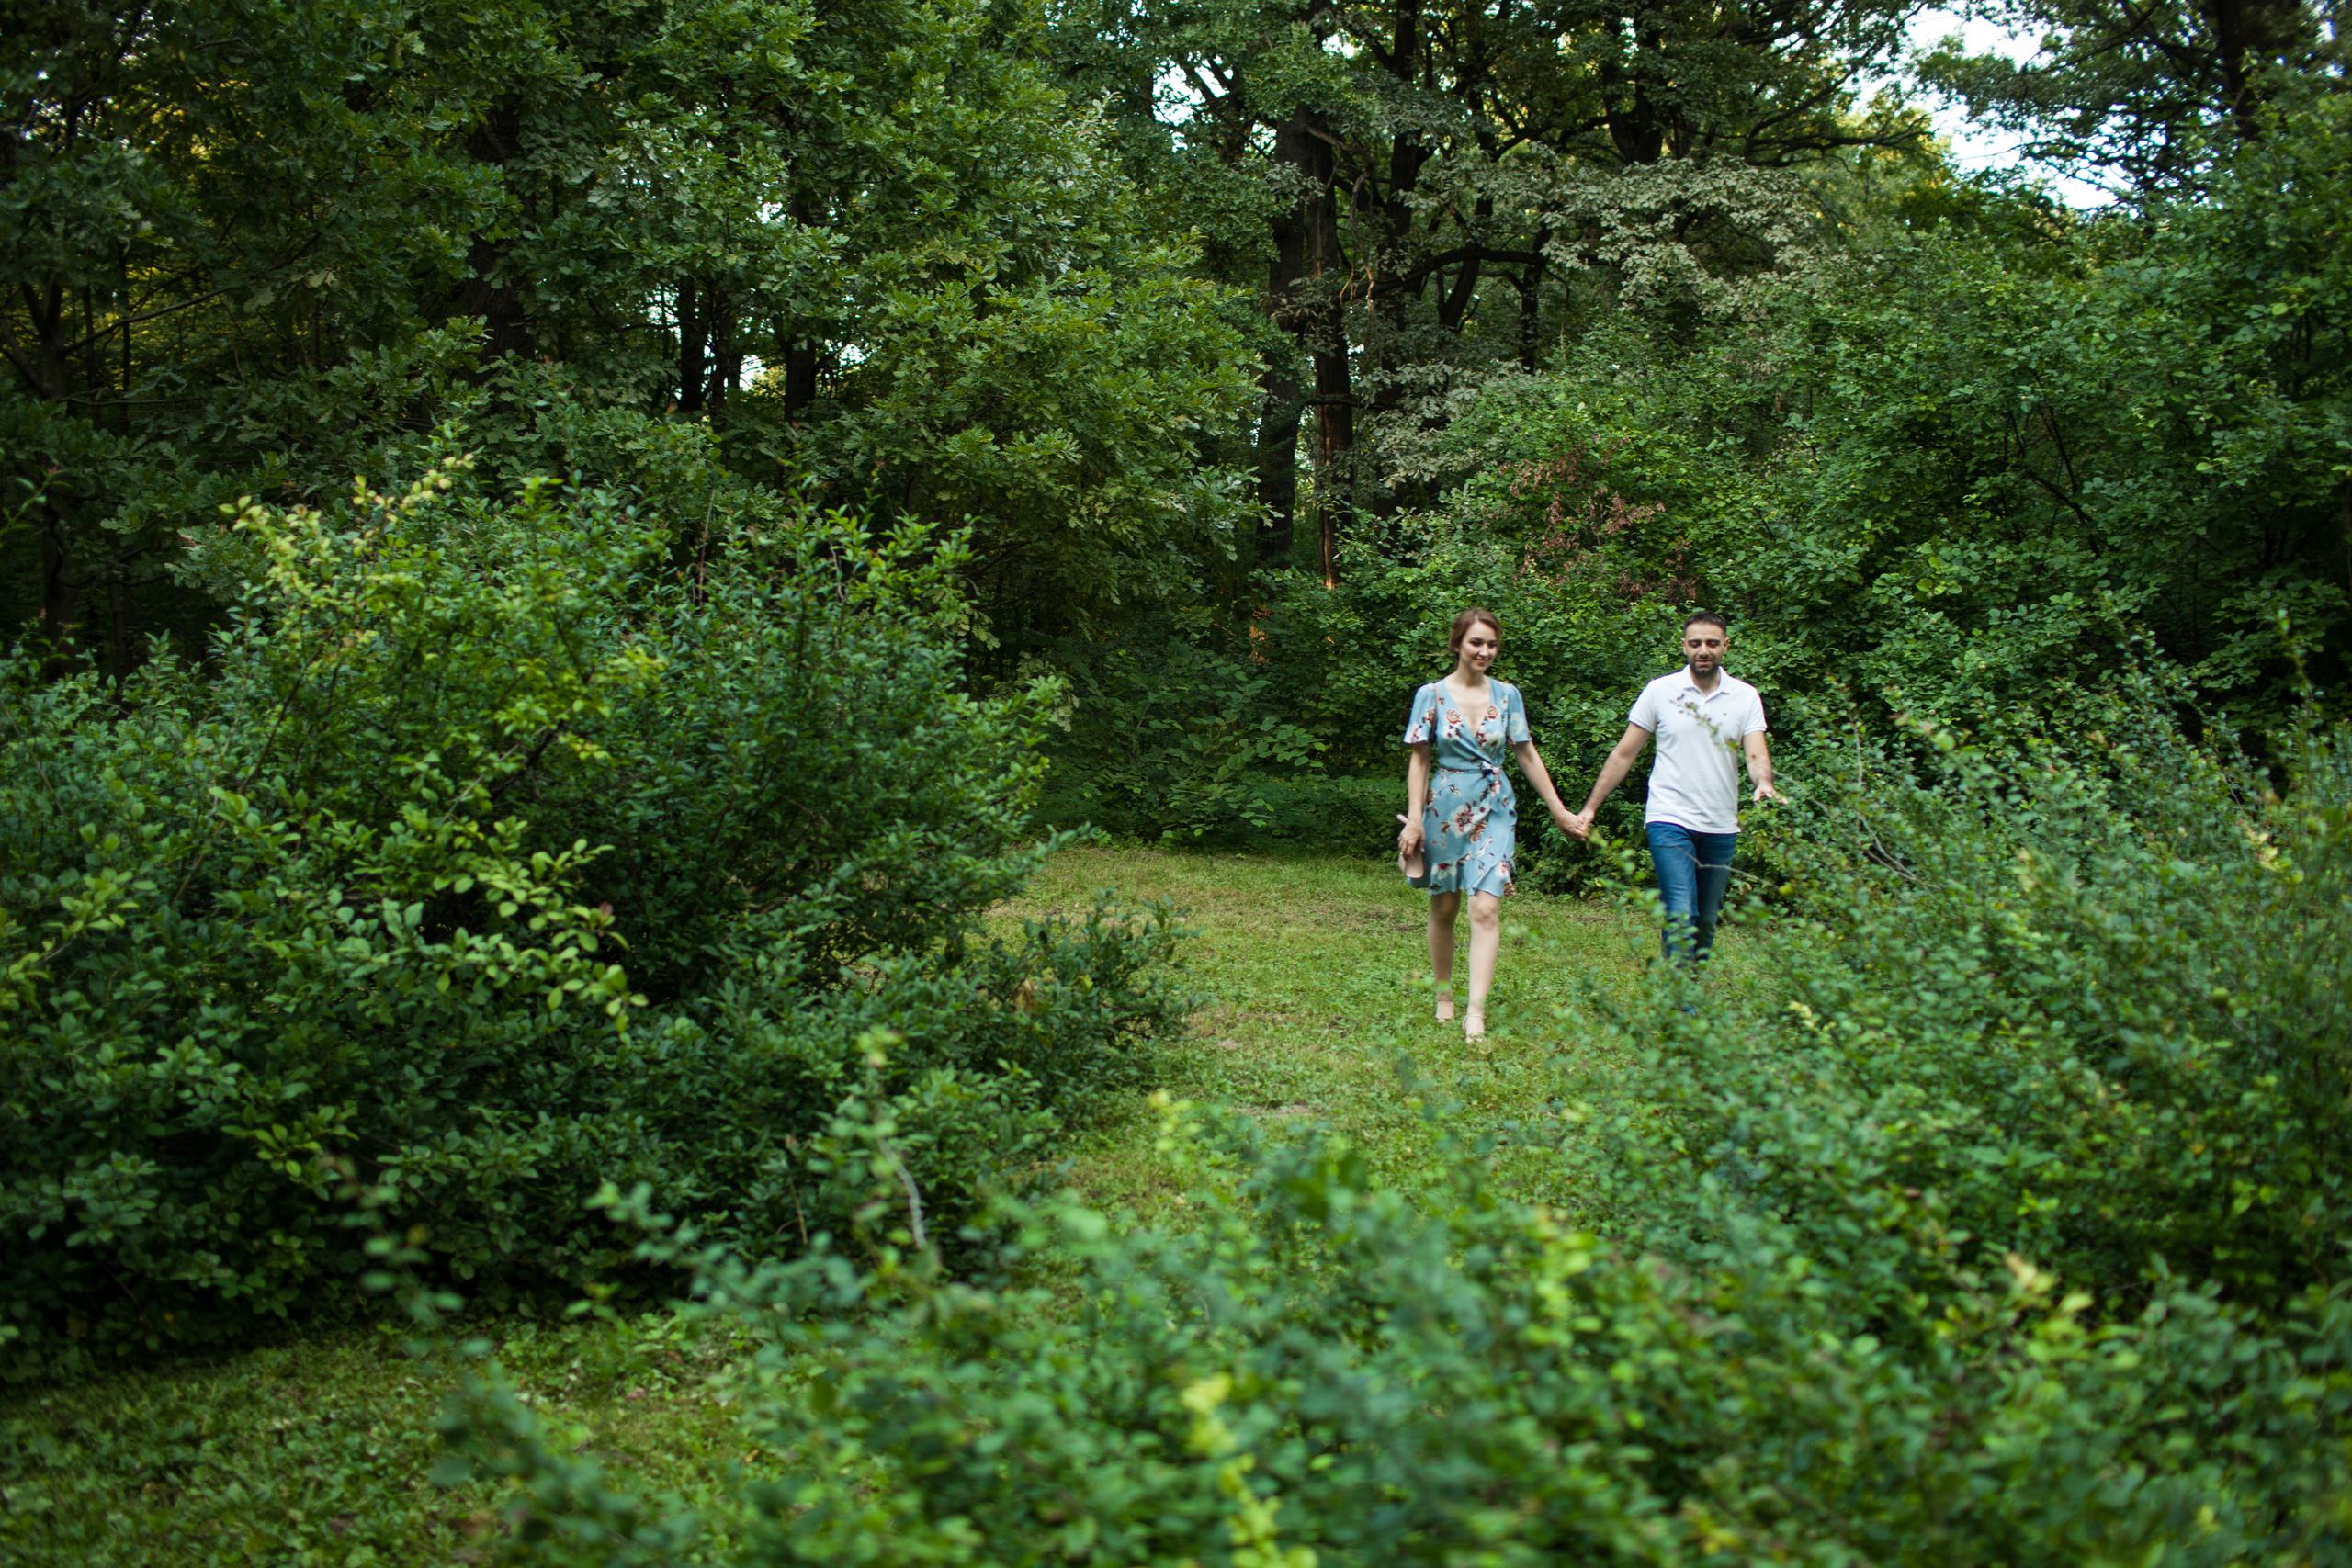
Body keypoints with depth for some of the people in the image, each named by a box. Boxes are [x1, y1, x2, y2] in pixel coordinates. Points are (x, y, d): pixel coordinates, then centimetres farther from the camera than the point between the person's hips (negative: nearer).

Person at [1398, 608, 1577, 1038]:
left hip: (1493, 810, 1)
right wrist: (1414, 820, -5)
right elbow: (1419, 760, 1)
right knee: (1444, 909, 9)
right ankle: (1444, 995, 27)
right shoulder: (1432, 695, -1)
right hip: (1444, 808, -1)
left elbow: (1526, 754, 10)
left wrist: (1558, 810, 10)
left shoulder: (1506, 695, 5)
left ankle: (1476, 1012, -15)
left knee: (1486, 909, -12)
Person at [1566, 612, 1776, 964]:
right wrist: (1589, 809, 3)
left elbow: (1756, 754, -5)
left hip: (1721, 827, 3)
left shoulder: (1745, 697, 5)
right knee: (1680, 917, -17)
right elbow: (1624, 754, 6)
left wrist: (1764, 785, -29)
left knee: (1706, 923, 11)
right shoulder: (1660, 691, 1)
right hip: (1670, 819, -3)